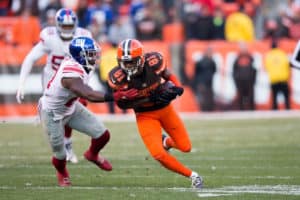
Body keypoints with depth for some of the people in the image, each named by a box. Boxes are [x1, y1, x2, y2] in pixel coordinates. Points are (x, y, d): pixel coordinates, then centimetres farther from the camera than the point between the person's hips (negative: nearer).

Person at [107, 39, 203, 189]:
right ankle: (191, 175, 3)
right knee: (159, 154, -17)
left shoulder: (153, 62, -24)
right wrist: (149, 99, -29)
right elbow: (121, 103, -17)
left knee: (185, 147, 10)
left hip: (165, 109, 2)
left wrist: (176, 88, -26)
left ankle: (166, 142, 45)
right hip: (145, 116, -2)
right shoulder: (118, 77, -26)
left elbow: (169, 75, -4)